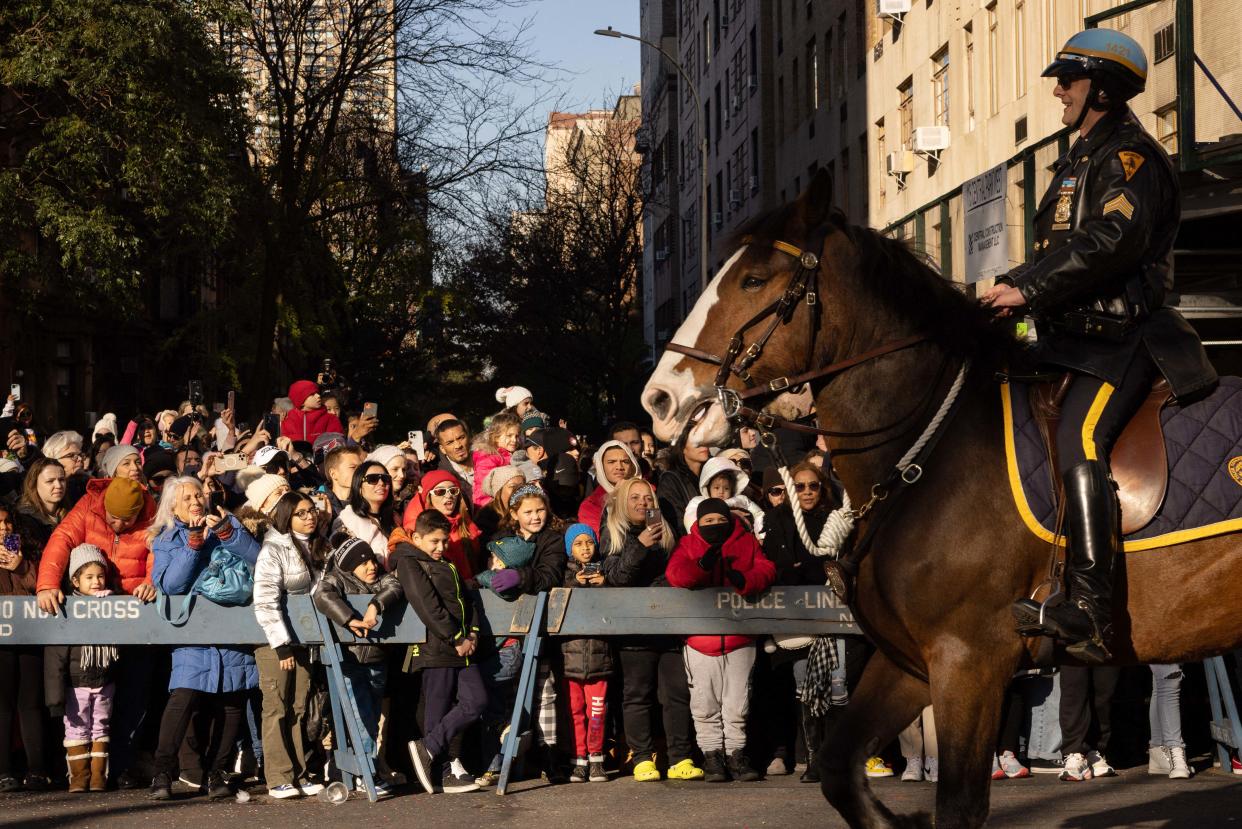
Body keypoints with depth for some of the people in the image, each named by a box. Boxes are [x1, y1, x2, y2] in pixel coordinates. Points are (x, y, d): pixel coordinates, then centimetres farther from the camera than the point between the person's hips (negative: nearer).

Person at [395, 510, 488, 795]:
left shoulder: (447, 566, 23)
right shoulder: (409, 564, -5)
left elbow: (468, 600, 20)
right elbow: (428, 606, -15)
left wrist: (473, 633, 1)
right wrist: (456, 639, -16)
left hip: (462, 648, 8)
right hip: (435, 650, -8)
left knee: (477, 701, -2)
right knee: (439, 711, -5)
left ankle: (428, 749, 3)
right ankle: (440, 773, 1)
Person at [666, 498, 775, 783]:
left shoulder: (747, 543, 7)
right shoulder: (688, 545, 3)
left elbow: (766, 570, -6)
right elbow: (675, 575, -14)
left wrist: (745, 580, -26)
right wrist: (702, 565, -29)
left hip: (739, 640, 1)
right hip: (700, 641, -1)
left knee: (737, 705, 5)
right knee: (705, 706, 3)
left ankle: (736, 754, 13)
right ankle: (711, 755, 12)